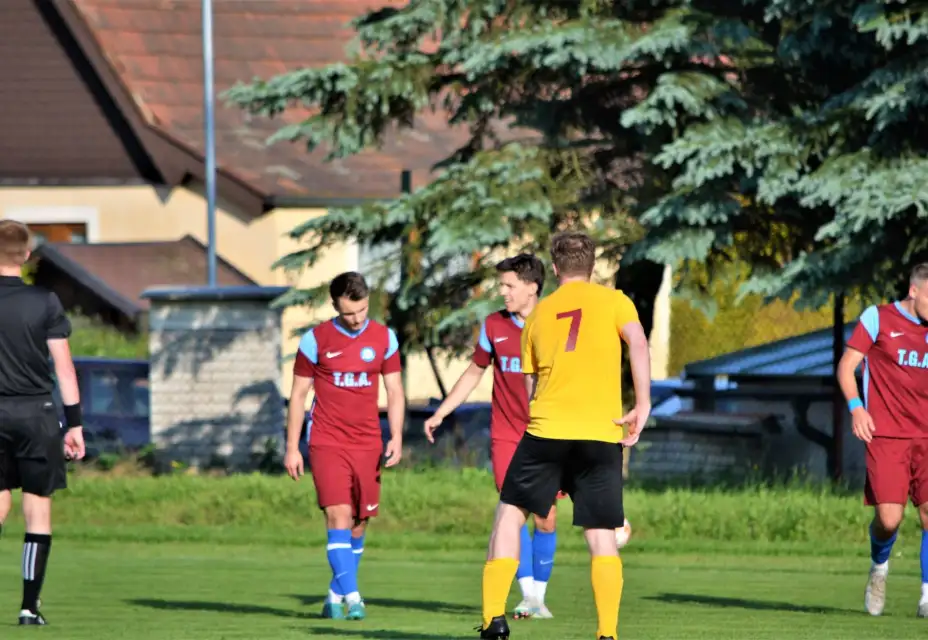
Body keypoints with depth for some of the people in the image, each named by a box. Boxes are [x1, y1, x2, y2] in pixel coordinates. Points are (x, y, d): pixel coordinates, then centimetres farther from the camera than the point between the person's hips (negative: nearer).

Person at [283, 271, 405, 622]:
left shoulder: (384, 338, 4)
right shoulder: (316, 340, -3)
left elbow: (395, 392, 8)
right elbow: (298, 395, 3)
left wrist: (396, 437, -5)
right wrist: (292, 448, 0)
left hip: (368, 445, 3)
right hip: (327, 444, -3)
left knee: (359, 524, 5)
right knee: (338, 517, -14)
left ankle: (336, 596, 18)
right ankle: (352, 597, -20)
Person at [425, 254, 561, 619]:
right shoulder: (494, 326, 3)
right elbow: (474, 372, 15)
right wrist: (441, 413, 12)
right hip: (506, 435, 1)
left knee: (546, 518, -1)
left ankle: (539, 597, 11)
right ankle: (527, 594, -12)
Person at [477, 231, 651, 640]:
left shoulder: (538, 314, 16)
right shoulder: (613, 301, 7)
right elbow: (638, 344, -11)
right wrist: (642, 406, -11)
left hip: (546, 430, 1)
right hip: (602, 435, -1)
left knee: (510, 513, 12)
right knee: (602, 537, 3)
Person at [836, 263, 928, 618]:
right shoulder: (878, 318, 0)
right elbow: (846, 366, 0)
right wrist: (856, 407, -15)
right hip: (886, 436, -4)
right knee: (889, 518, -13)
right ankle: (879, 567, 21)